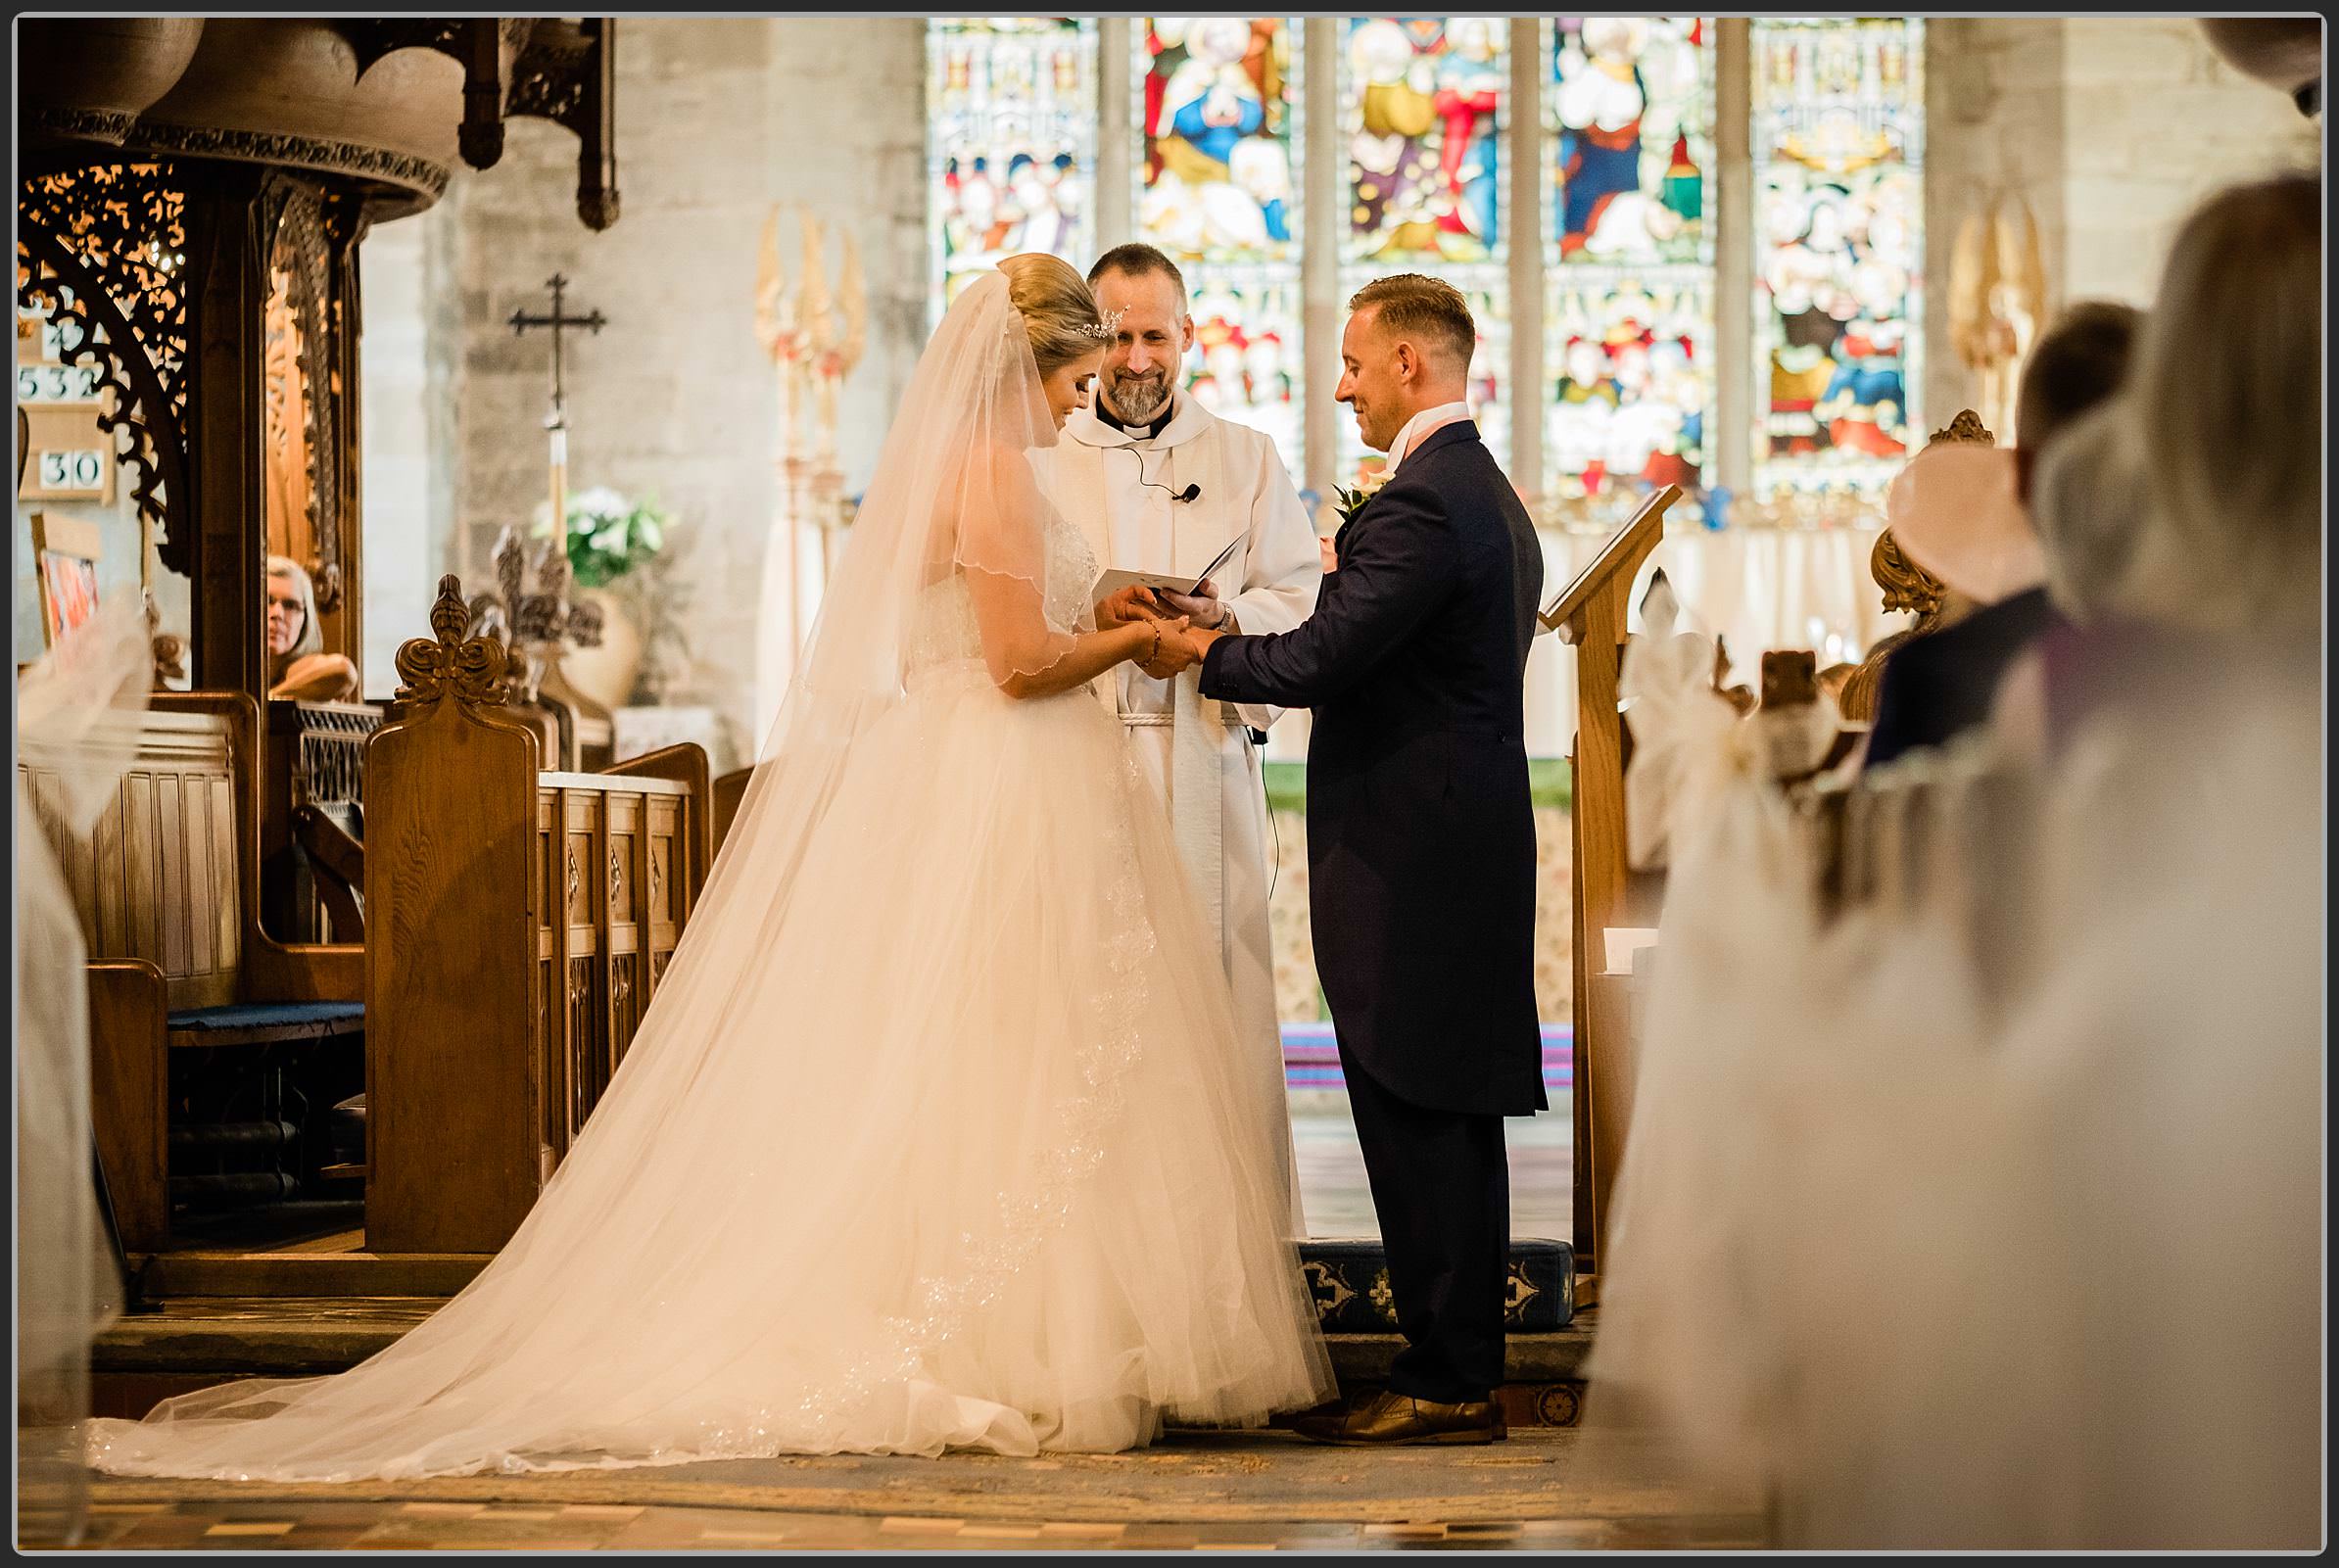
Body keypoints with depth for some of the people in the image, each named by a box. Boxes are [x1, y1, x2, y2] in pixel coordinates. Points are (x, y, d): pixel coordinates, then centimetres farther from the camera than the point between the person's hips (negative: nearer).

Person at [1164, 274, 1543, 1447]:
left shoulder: (1420, 504, -16)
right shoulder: (1490, 496, 18)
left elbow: (1317, 659, -21)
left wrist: (1203, 648, -5)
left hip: (1405, 855, -10)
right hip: (1470, 840, 10)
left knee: (1414, 1118, -5)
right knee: (1452, 1117, 13)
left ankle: (1444, 1382, -1)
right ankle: (1465, 1371, 19)